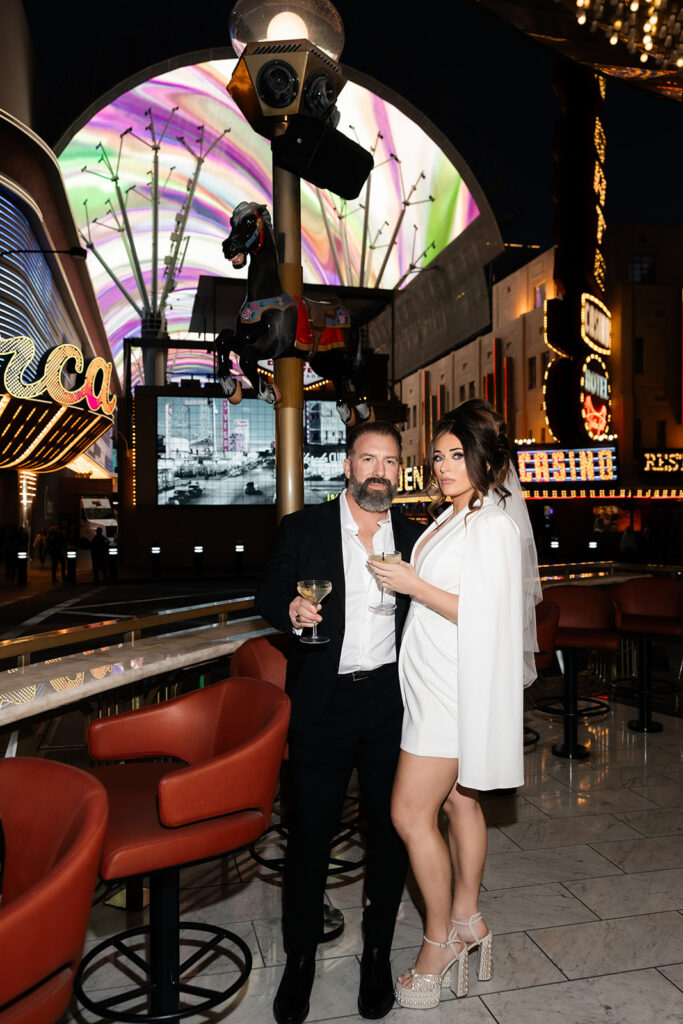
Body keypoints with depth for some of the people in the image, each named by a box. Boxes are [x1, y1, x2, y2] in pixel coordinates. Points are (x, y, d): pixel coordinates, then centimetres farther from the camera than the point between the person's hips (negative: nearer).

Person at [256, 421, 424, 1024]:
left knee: (391, 827, 12)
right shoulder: (304, 528, 2)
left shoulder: (415, 537, 7)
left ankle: (378, 952, 33)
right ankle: (300, 958, 28)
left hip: (390, 698, 2)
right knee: (310, 831, 7)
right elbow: (268, 594, 4)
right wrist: (290, 609, -18)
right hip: (323, 702, -1)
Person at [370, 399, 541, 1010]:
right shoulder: (453, 518, 12)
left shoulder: (493, 525, -16)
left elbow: (486, 616, -21)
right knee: (458, 801, 17)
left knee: (410, 813, -3)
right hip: (434, 682, 9)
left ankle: (440, 942, 15)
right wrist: (409, 579, 8)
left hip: (456, 688, -9)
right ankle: (467, 920, 32)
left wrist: (414, 586, -20)